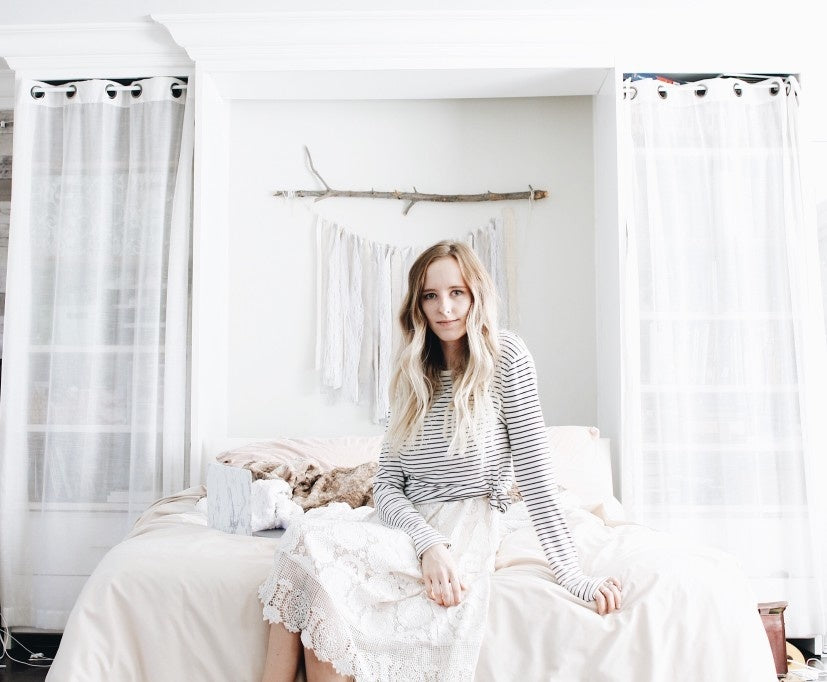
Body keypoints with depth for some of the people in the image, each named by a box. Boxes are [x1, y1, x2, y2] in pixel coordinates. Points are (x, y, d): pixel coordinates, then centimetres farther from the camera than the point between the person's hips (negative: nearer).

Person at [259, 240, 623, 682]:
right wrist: (428, 543, -15)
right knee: (308, 528, -25)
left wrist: (573, 577, -11)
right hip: (408, 526, 5)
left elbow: (534, 472, -7)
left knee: (309, 543, -24)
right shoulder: (414, 375, 11)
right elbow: (386, 484, 4)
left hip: (465, 530, -5)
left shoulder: (506, 358, -3)